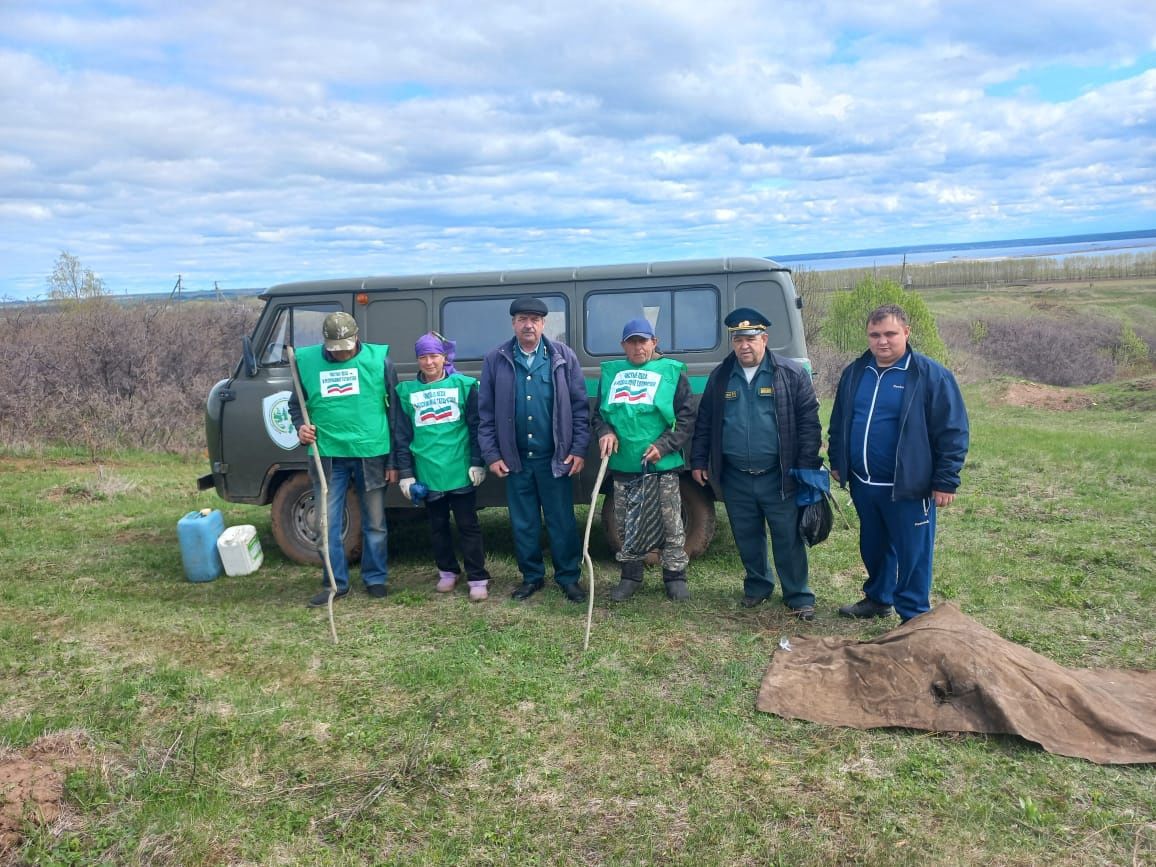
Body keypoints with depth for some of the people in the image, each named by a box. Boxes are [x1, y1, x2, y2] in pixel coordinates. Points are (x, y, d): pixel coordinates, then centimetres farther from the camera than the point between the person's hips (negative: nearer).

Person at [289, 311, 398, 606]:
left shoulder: (378, 359, -4)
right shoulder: (307, 362, 1)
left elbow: (395, 410, 0)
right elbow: (296, 404, 16)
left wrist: (394, 461, -1)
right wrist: (301, 426, -8)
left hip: (371, 454, -1)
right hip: (328, 456, 2)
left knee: (375, 523, 10)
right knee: (328, 524, 6)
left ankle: (376, 578, 25)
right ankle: (335, 582, 20)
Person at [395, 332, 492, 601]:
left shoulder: (464, 385, -1)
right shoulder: (406, 391, 4)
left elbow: (476, 427, 0)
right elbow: (403, 436, 6)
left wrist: (477, 462, -4)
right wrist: (405, 473, 2)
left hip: (460, 470, -2)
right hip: (428, 472, 2)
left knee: (468, 525, 3)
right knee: (438, 526, 15)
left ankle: (478, 578, 10)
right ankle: (447, 571, 31)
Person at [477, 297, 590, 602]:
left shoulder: (563, 357, -1)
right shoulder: (495, 360, 2)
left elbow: (579, 406, 0)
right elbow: (485, 412, 4)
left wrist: (579, 449, -5)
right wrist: (491, 454, 0)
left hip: (556, 457, -1)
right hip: (515, 459, 2)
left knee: (562, 522, 5)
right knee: (523, 523, 11)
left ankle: (568, 577, 20)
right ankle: (531, 576, 26)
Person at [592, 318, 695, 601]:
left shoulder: (672, 372, 1)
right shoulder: (611, 373, 11)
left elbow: (687, 418, -2)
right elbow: (598, 413, 16)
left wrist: (664, 445, -13)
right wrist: (604, 432, -6)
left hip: (662, 466, -3)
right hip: (623, 466, 3)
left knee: (671, 525, 3)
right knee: (627, 526, 12)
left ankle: (675, 577, 17)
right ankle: (630, 577, 26)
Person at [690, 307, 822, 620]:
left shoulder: (791, 373, -4)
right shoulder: (720, 377, 6)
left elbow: (808, 422, -5)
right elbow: (704, 422, 12)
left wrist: (807, 466, -10)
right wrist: (698, 461, 9)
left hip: (778, 476, -3)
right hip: (735, 477, 3)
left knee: (788, 539, 4)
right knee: (747, 538, 15)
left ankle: (799, 596, 17)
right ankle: (757, 586, 33)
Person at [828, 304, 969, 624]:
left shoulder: (930, 375, -10)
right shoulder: (854, 373, 7)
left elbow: (953, 431, -10)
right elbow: (838, 423, 18)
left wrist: (945, 481, -12)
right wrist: (837, 462, 18)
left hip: (907, 487, -5)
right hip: (862, 484, 6)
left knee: (911, 554, 4)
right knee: (872, 547, 20)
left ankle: (914, 617, 17)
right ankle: (878, 598, 40)